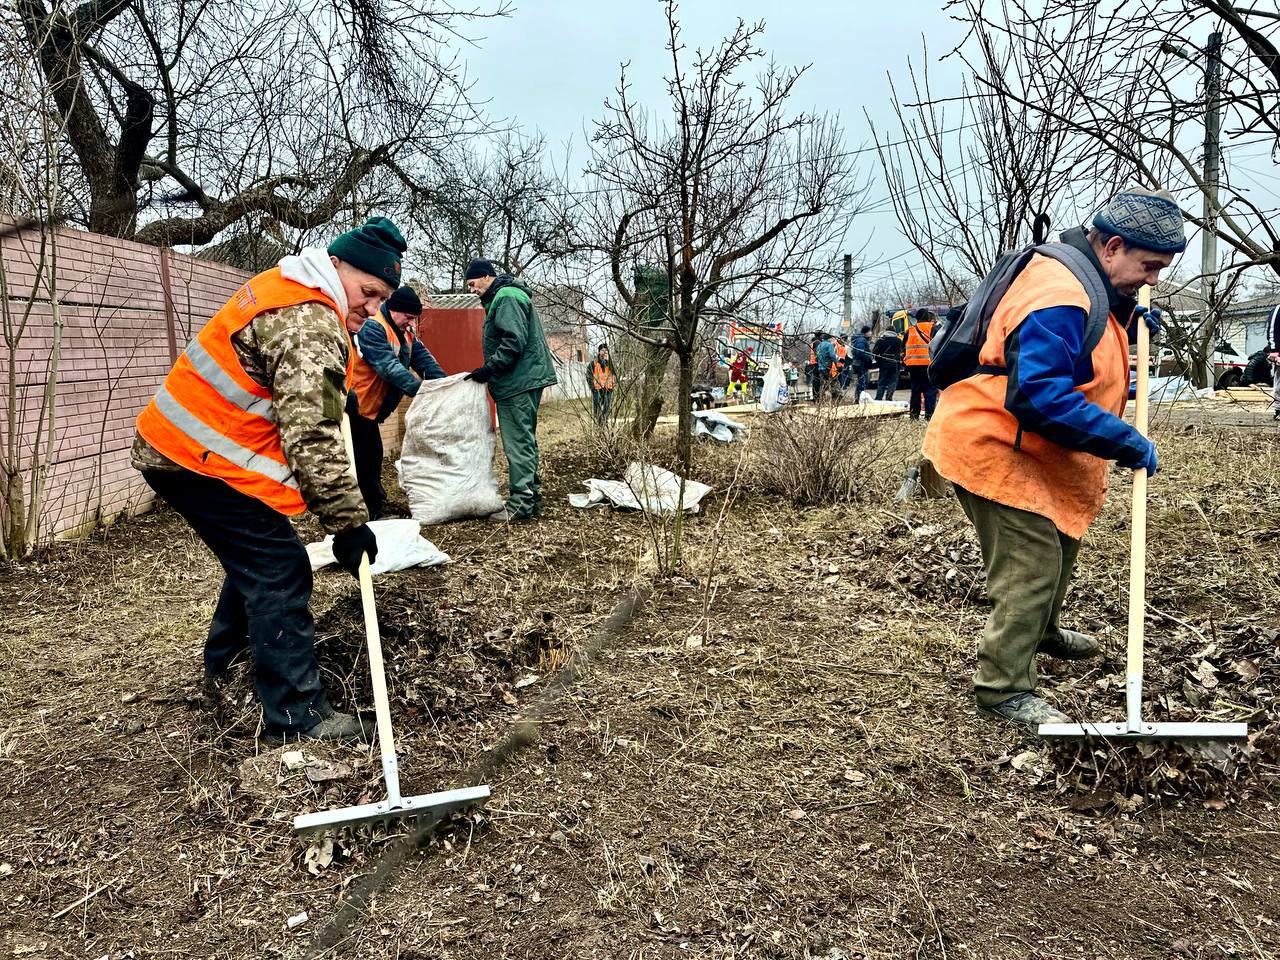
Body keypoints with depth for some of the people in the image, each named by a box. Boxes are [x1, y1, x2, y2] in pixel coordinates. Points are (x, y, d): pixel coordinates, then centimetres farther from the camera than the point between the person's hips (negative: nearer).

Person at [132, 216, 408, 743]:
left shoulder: (283, 287, 12)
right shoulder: (311, 324, -21)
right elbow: (311, 437, -27)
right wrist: (349, 521, -24)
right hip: (204, 462, -11)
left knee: (255, 560, 22)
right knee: (281, 575, -8)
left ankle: (224, 669, 40)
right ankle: (297, 718, -4)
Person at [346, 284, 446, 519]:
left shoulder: (406, 332, 10)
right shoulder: (373, 328, -19)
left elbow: (422, 358, 0)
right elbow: (389, 366, -31)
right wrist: (418, 388, -40)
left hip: (370, 407, 9)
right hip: (355, 404, -9)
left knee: (372, 456, 14)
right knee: (364, 459, -6)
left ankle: (375, 509, 23)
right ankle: (372, 512, 0)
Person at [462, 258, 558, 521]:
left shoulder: (507, 297, -12)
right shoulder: (504, 297, 22)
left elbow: (514, 341, -22)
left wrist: (488, 369, -16)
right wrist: (490, 371, 19)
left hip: (518, 383, -11)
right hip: (526, 379, 11)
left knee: (518, 443, -9)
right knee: (525, 441, 14)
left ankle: (521, 503, -6)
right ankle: (531, 498, 20)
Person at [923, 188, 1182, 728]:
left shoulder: (1092, 284, 9)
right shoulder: (1058, 297, -26)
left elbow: (1088, 350, 27)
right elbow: (1041, 397, -36)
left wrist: (1131, 326, 6)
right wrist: (1129, 444, -30)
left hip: (1029, 449, 11)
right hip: (992, 448, -11)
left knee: (1060, 542, 25)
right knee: (1032, 562, -12)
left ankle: (1041, 633, 49)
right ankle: (1003, 689, 0)